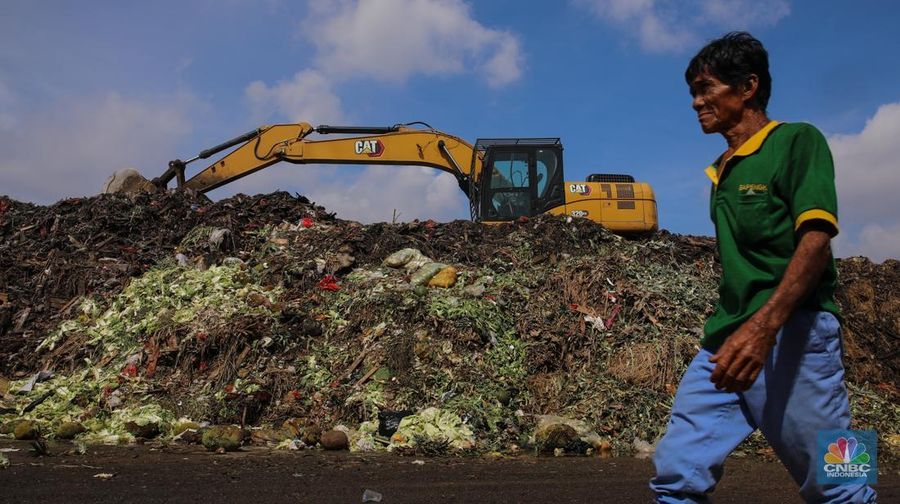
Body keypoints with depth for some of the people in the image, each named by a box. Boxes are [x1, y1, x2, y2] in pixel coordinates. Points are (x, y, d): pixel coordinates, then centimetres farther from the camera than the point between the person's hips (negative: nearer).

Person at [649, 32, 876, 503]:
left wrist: (763, 326, -28)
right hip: (724, 340, 7)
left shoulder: (797, 141, -2)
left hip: (791, 335, -7)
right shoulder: (722, 169, 19)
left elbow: (815, 239, -16)